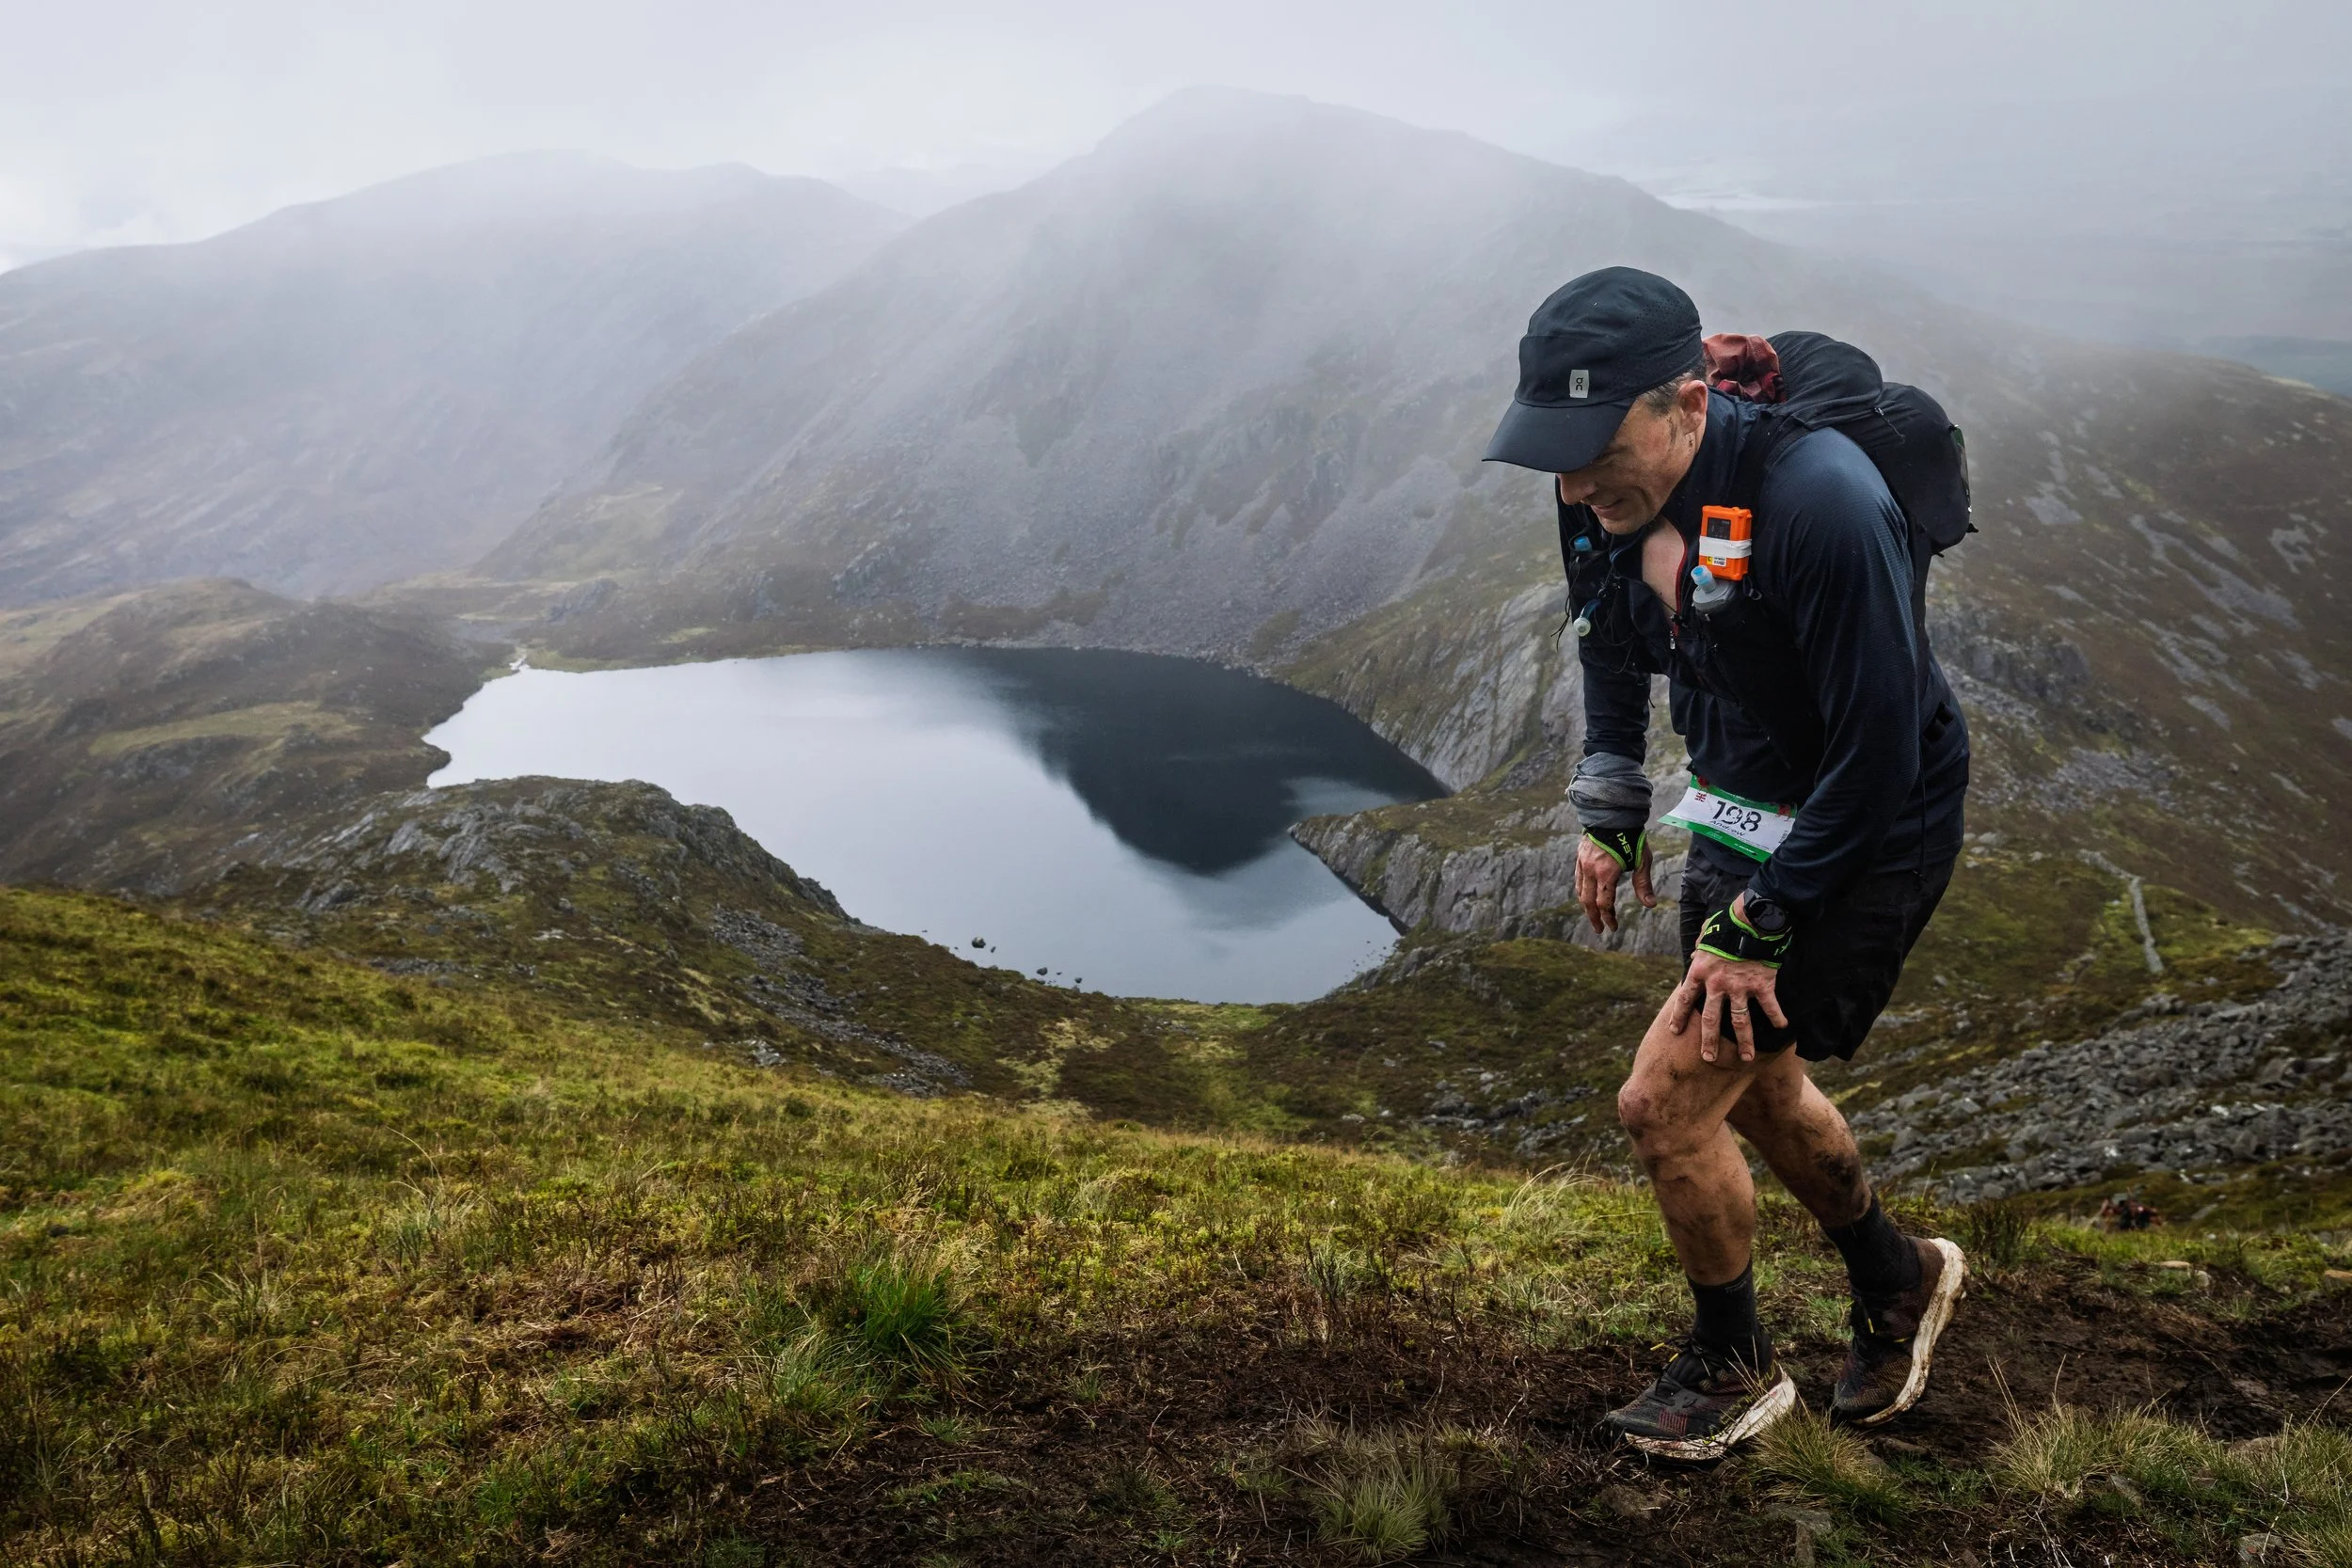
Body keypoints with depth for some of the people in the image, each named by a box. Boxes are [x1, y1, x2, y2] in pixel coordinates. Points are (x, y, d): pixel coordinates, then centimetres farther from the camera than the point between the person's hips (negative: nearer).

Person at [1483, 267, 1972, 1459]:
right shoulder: (1609, 495, -10)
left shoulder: (1816, 502, -33)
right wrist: (1608, 814, 10)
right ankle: (1898, 1279, 49)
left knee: (1665, 1102, -7)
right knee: (1754, 1085, 22)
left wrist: (1760, 925, -21)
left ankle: (1731, 1370, 20)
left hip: (1866, 838, -8)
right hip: (1739, 815, 8)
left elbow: (1878, 755, -28)